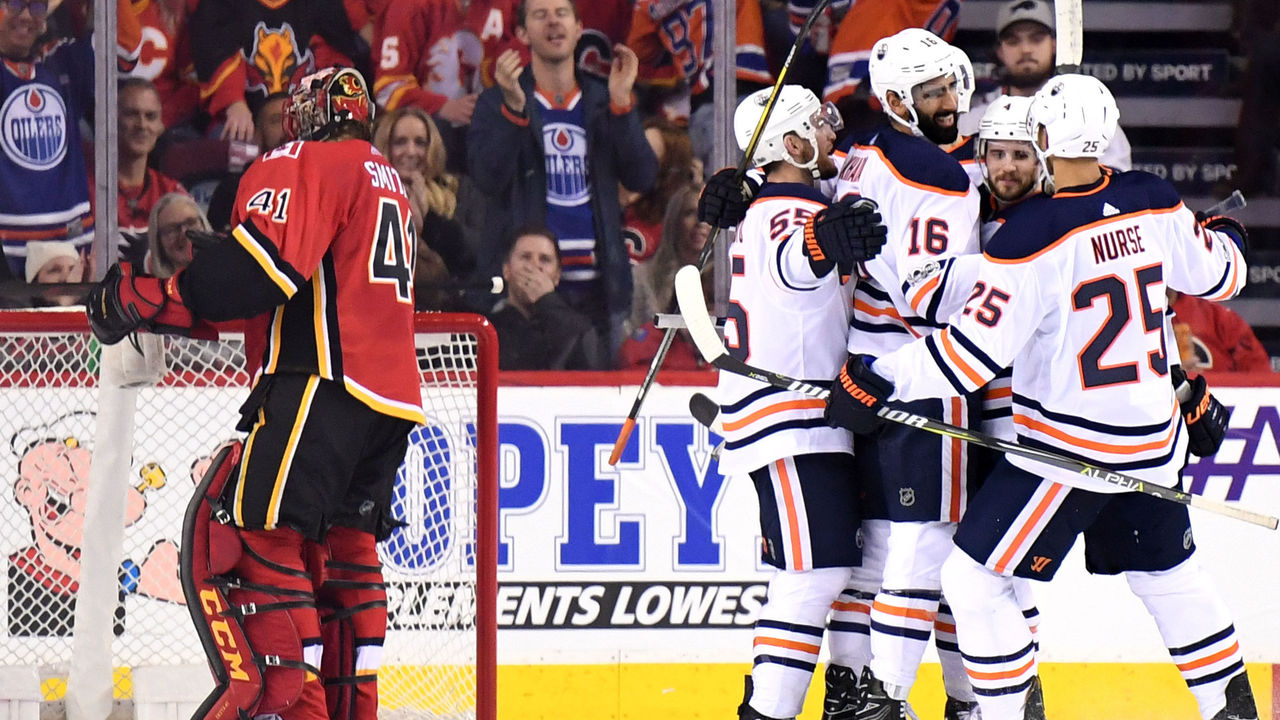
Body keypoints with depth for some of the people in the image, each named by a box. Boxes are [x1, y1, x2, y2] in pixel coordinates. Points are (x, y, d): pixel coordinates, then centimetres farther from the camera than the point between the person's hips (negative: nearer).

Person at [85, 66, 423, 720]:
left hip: (324, 385, -9)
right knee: (341, 545, 18)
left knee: (255, 538, -14)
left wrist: (144, 300, -14)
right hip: (391, 397, 9)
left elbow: (258, 266, -17)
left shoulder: (304, 165, -2)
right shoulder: (389, 182, 26)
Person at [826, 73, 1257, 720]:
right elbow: (1215, 274, 15)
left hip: (1069, 446, -7)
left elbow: (976, 345, -23)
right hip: (1156, 438, 7)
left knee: (973, 580, 0)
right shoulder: (1154, 206, -3)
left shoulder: (1032, 235, -22)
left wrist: (876, 379, -14)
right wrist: (1226, 236, 39)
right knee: (1168, 573, 26)